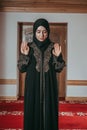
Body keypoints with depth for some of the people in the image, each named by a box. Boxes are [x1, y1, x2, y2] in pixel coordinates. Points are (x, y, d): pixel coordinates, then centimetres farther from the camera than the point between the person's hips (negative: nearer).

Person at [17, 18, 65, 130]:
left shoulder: (53, 48, 2)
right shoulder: (28, 47, 0)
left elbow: (59, 69, 3)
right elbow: (22, 69, -1)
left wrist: (57, 56, -14)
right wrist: (24, 55, -16)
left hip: (49, 87, 1)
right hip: (33, 87, -1)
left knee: (49, 112, 5)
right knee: (32, 112, 4)